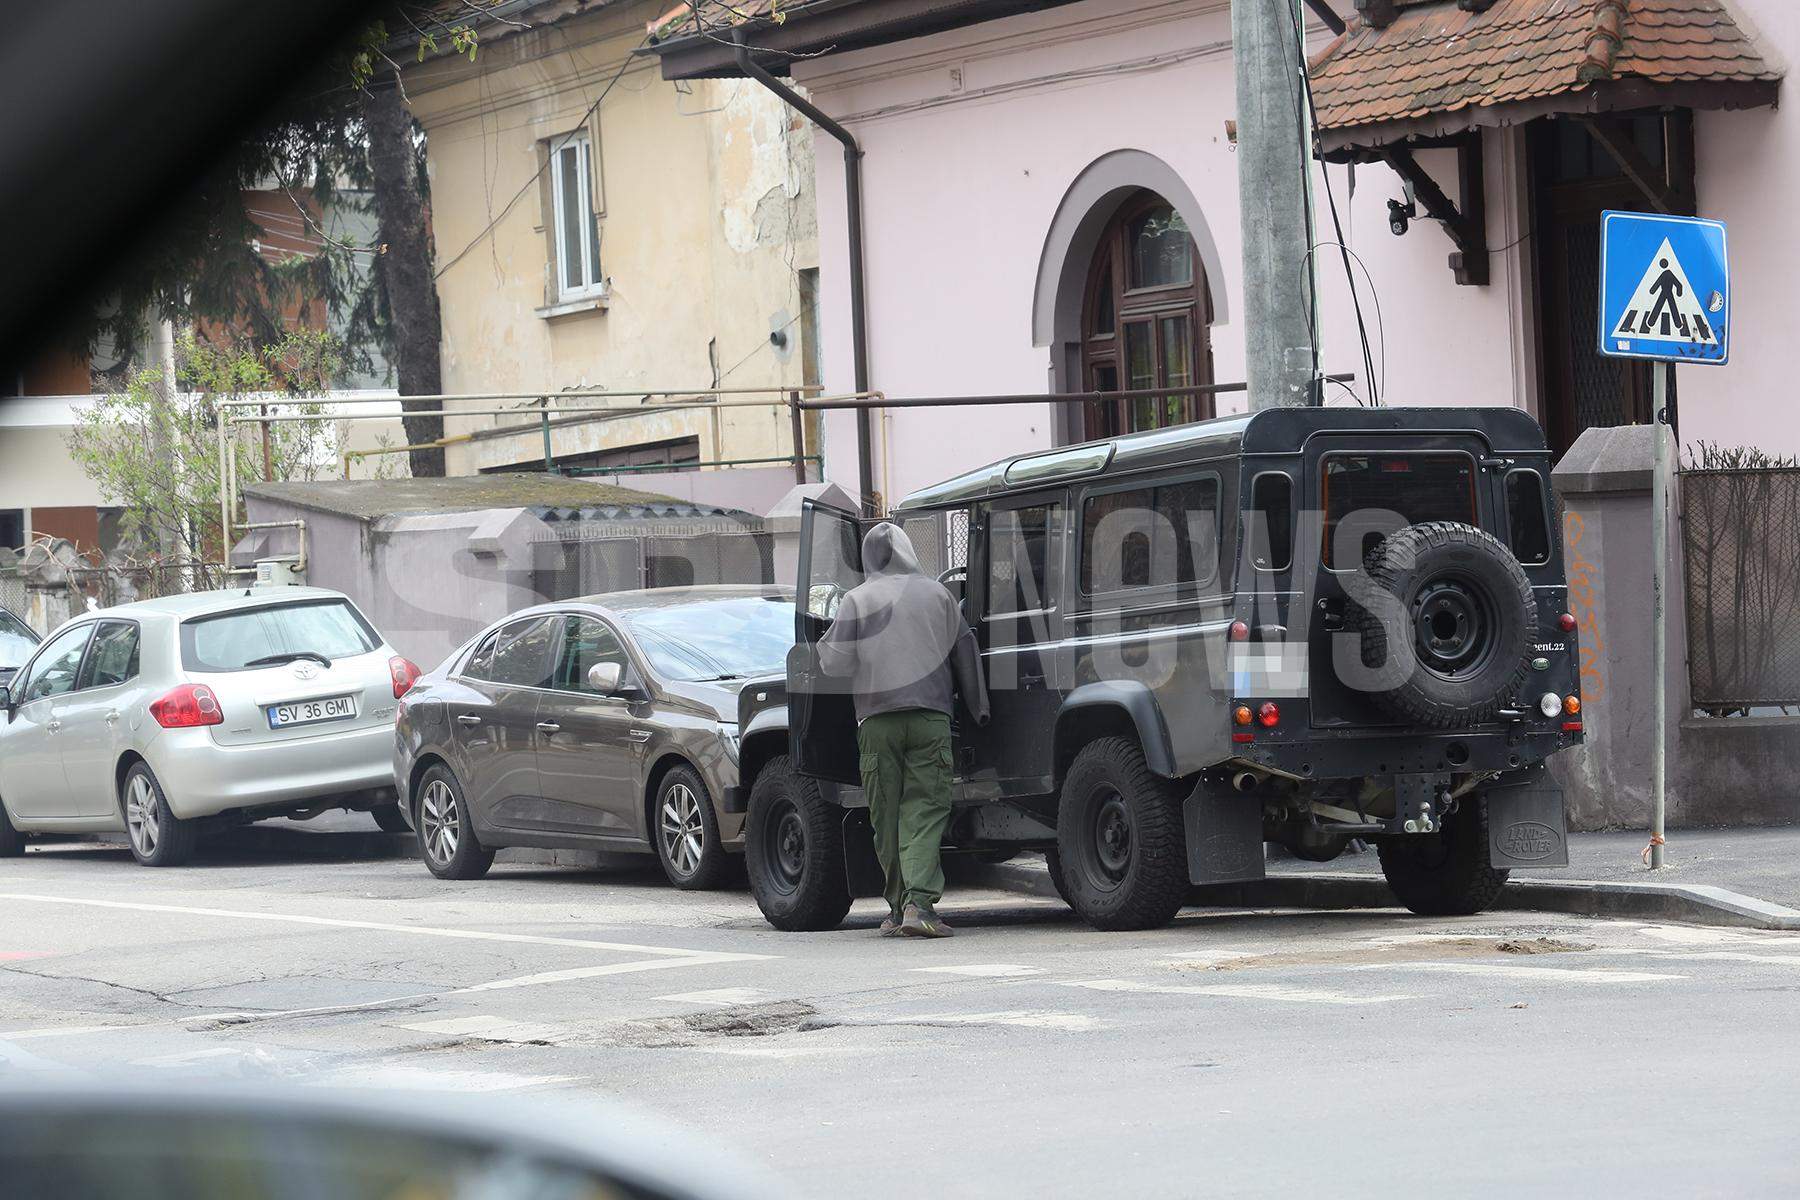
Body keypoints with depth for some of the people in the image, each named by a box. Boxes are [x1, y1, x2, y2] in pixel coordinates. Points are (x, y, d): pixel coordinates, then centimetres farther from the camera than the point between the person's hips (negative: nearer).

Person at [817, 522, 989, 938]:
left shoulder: (856, 600, 2)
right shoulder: (936, 593, 7)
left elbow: (834, 662, 0)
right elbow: (964, 650, 13)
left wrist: (824, 644, 23)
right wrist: (978, 709, 20)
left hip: (877, 720, 0)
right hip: (930, 716, 0)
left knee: (886, 815, 8)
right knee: (925, 810, -3)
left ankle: (898, 907, 11)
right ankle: (919, 902, -18)